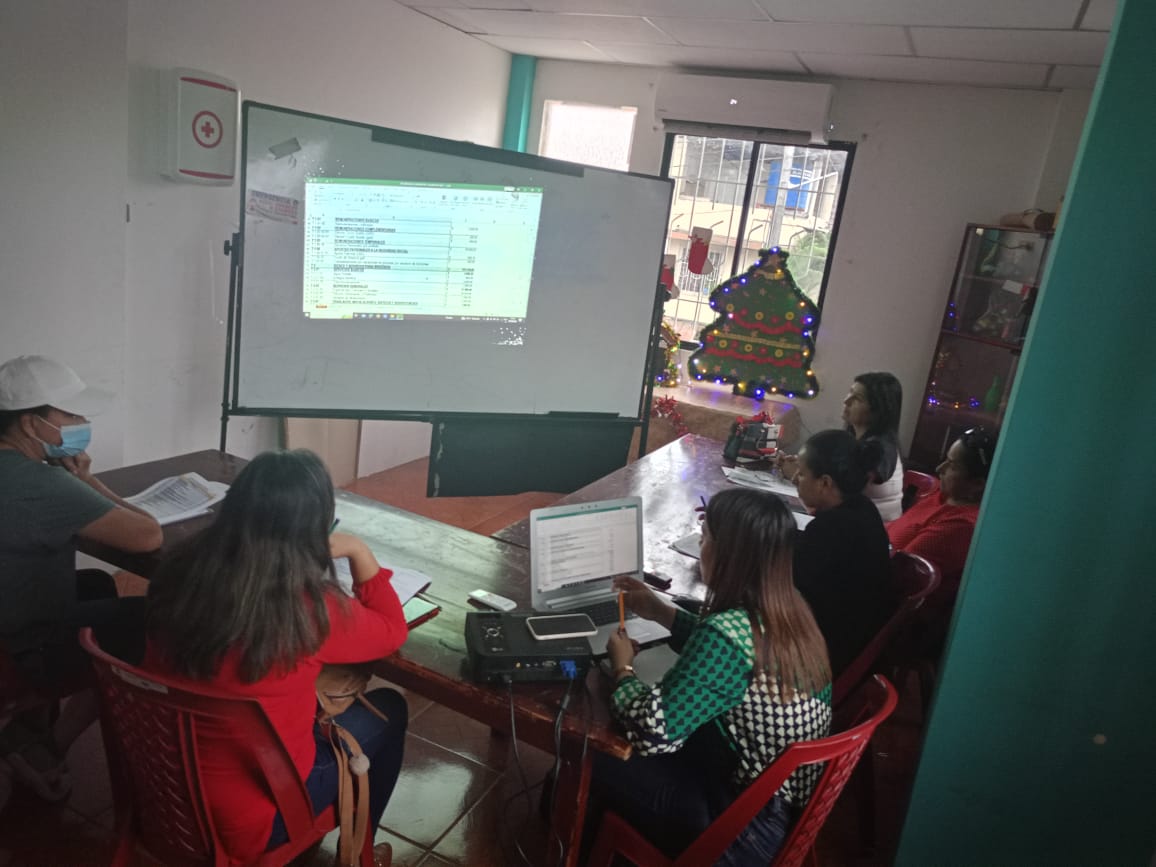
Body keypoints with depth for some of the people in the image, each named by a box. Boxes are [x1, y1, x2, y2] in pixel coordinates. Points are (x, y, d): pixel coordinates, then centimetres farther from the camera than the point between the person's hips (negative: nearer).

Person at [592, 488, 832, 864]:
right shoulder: (790, 612, -4)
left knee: (596, 756, 7)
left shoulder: (729, 632, -31)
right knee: (624, 749, 19)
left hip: (742, 830, -8)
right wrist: (661, 612, 14)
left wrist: (623, 668, -12)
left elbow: (654, 732, -30)